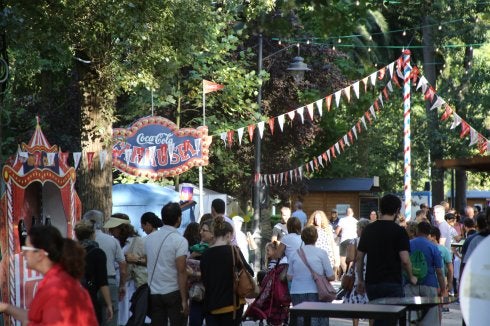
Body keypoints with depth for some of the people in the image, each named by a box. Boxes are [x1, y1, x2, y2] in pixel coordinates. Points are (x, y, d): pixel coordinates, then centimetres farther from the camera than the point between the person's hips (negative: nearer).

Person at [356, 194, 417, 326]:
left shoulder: (368, 229, 7)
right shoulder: (399, 231, -8)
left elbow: (359, 258, 9)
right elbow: (405, 260, -14)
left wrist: (360, 280, 19)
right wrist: (411, 277, 2)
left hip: (371, 282, 5)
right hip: (392, 283, -5)